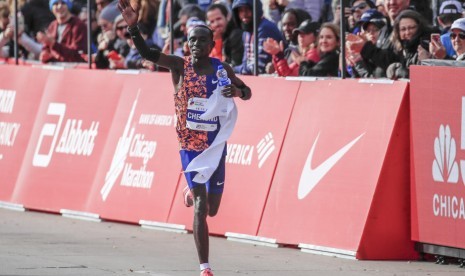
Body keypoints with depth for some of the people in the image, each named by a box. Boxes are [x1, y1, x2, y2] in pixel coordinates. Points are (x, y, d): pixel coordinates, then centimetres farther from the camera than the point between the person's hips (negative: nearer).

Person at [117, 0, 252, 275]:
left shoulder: (222, 69, -2)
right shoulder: (180, 65, -8)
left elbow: (248, 92, 8)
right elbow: (147, 53, -19)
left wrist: (236, 91, -16)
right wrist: (133, 27, -35)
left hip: (215, 146, 3)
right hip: (189, 146, -3)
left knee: (212, 209, 14)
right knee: (200, 206, -14)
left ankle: (192, 191, 52)